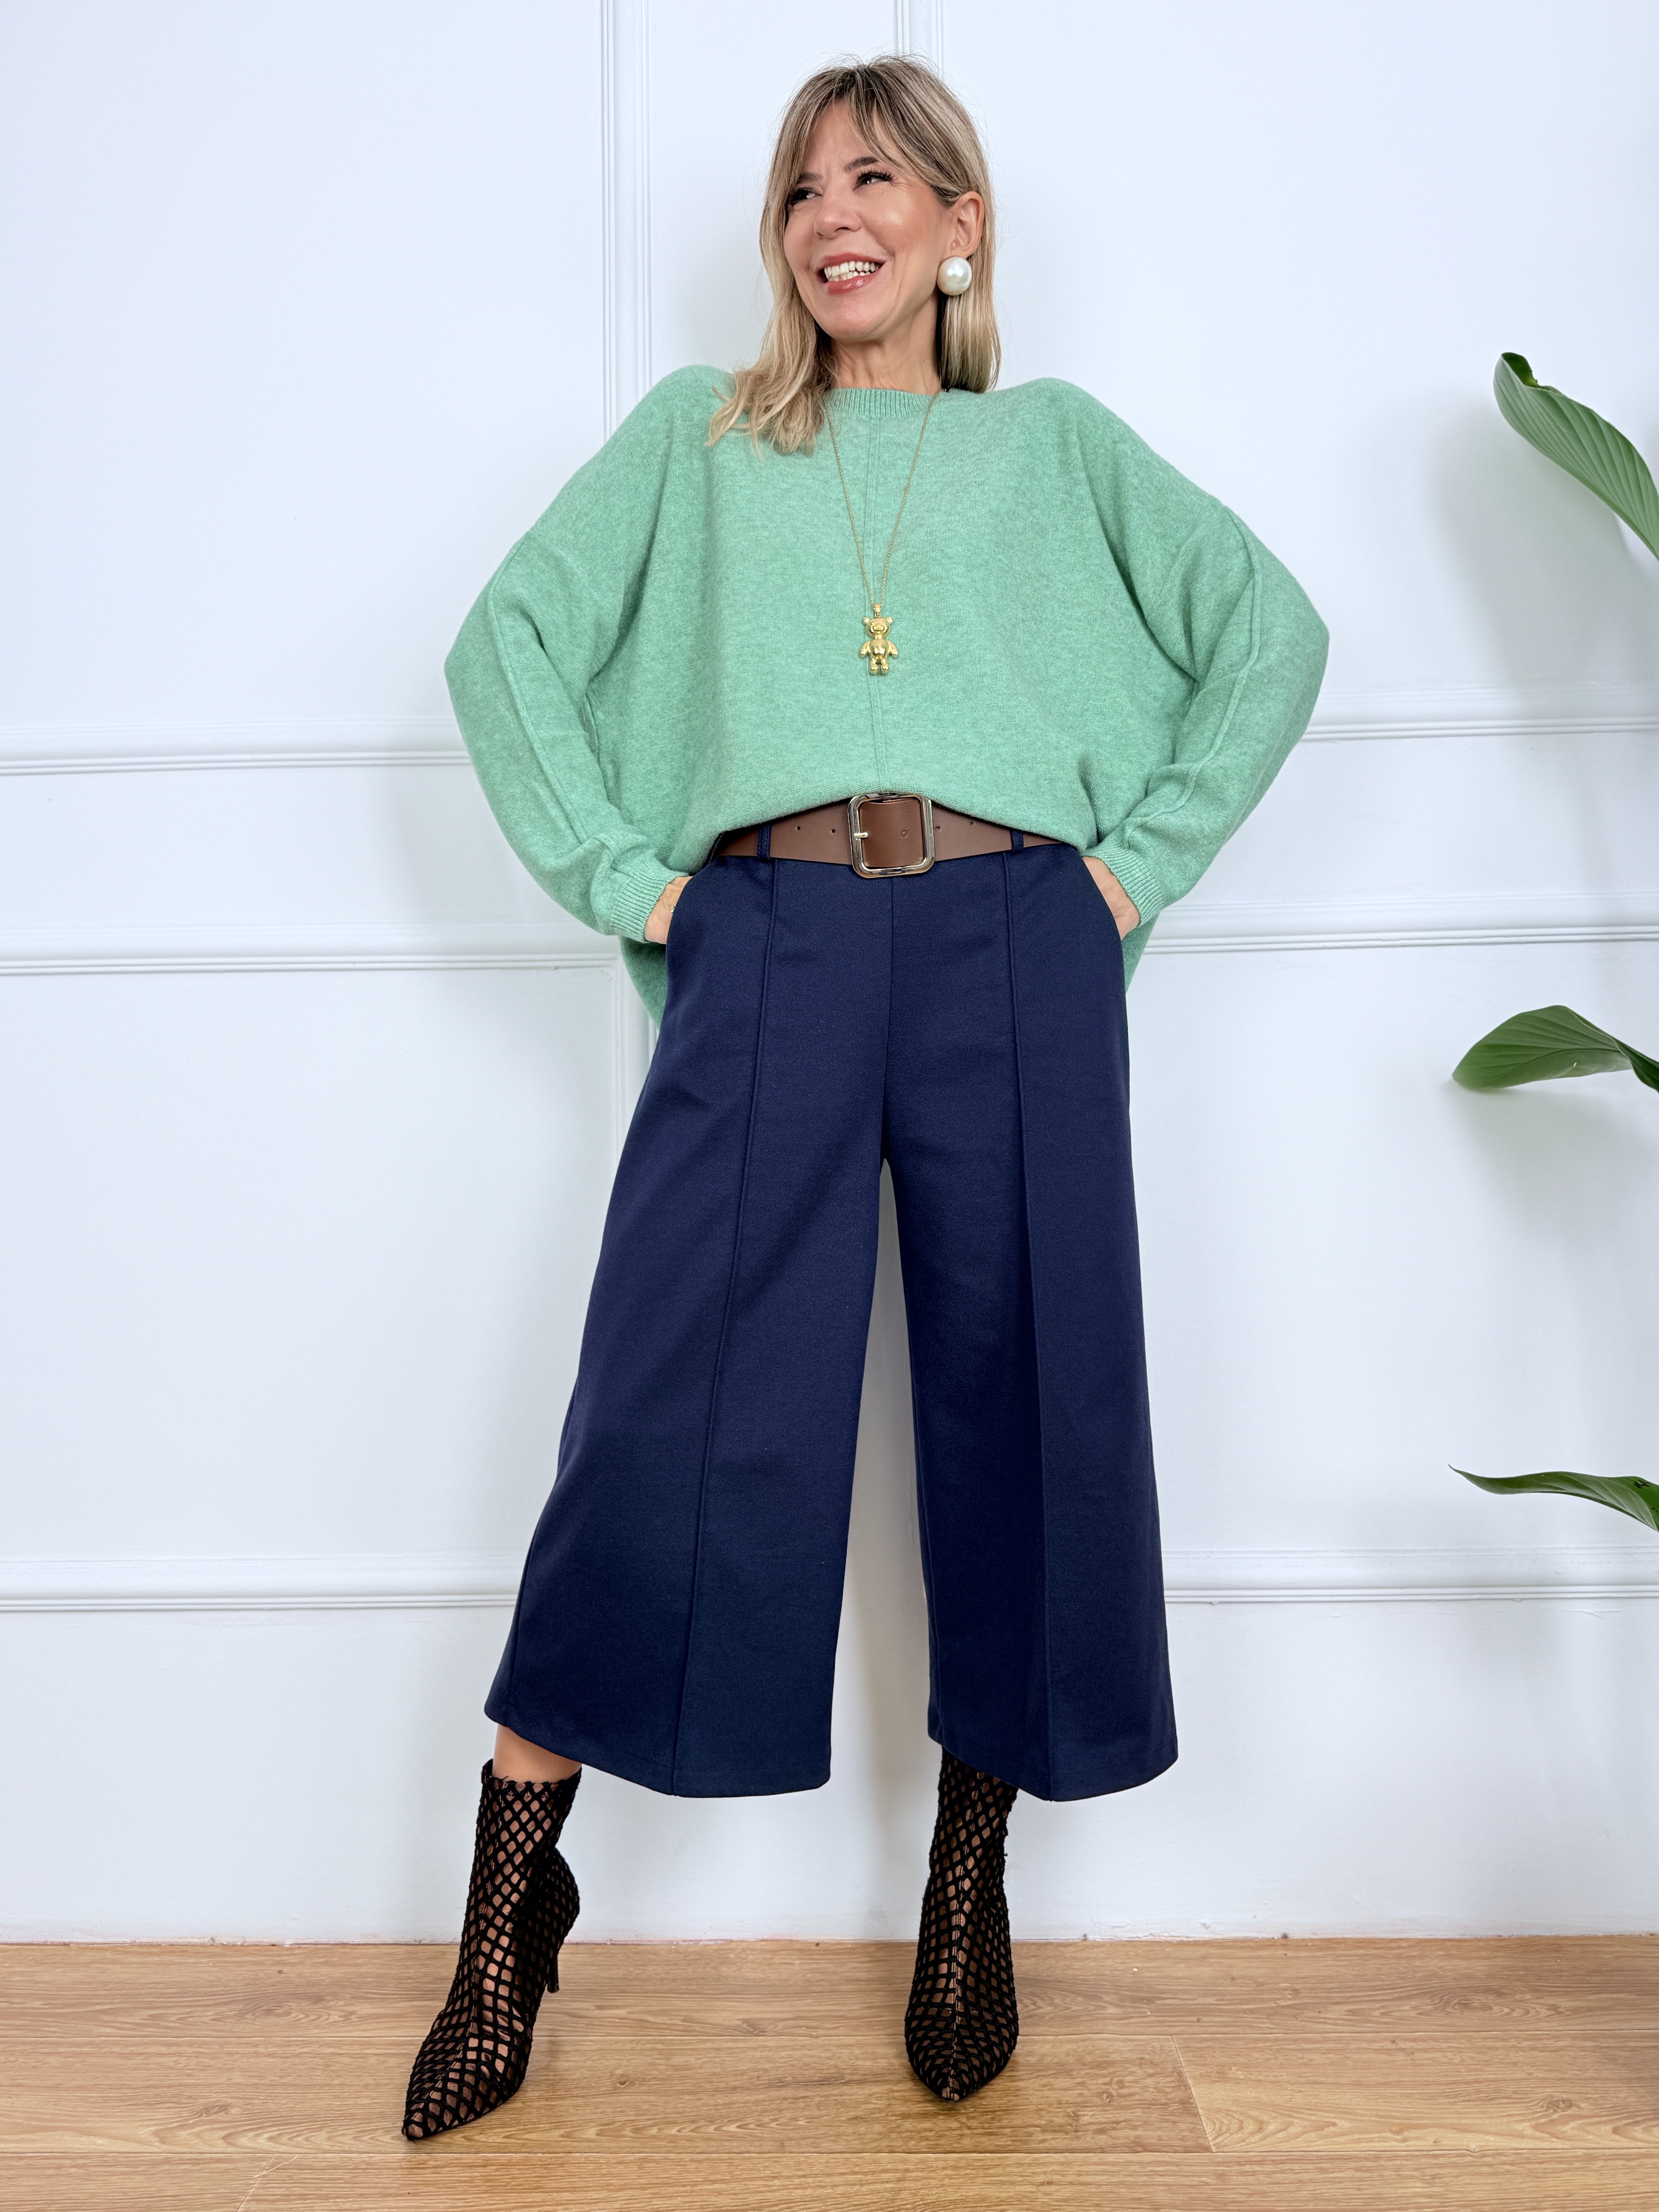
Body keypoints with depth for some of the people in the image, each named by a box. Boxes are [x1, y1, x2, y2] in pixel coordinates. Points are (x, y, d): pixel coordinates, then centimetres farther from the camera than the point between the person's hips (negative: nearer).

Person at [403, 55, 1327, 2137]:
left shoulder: (1052, 441, 19)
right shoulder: (698, 433, 20)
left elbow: (1273, 631, 17)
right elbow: (505, 639, 13)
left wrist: (1142, 858, 6)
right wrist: (619, 874, 1)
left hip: (1011, 951, 1)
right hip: (769, 949, 0)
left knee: (1017, 1392, 2)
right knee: (665, 1415, -6)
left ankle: (971, 1880, 21)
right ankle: (513, 1886, 10)